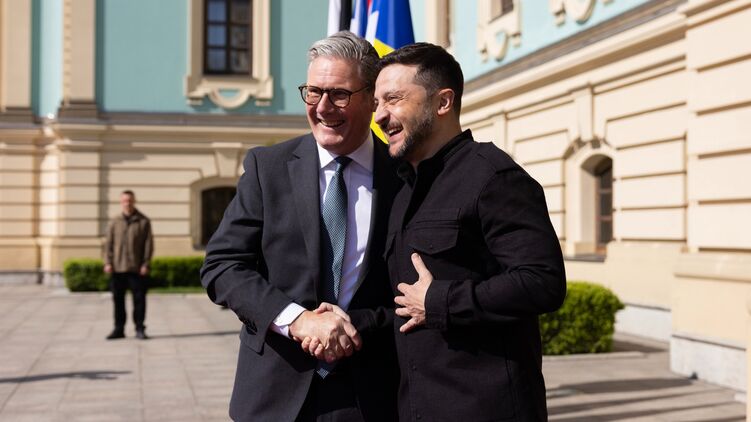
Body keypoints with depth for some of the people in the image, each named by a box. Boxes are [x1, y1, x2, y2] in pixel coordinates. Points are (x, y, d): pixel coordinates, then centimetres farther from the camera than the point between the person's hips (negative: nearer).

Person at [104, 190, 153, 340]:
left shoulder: (144, 221, 1)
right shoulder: (114, 222, 8)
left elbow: (148, 244, 0)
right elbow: (109, 243, 8)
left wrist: (145, 264, -7)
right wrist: (108, 262, -2)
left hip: (137, 269, -2)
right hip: (118, 268, 2)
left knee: (139, 299, 1)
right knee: (118, 299, 7)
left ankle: (140, 329, 10)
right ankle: (119, 329, 16)